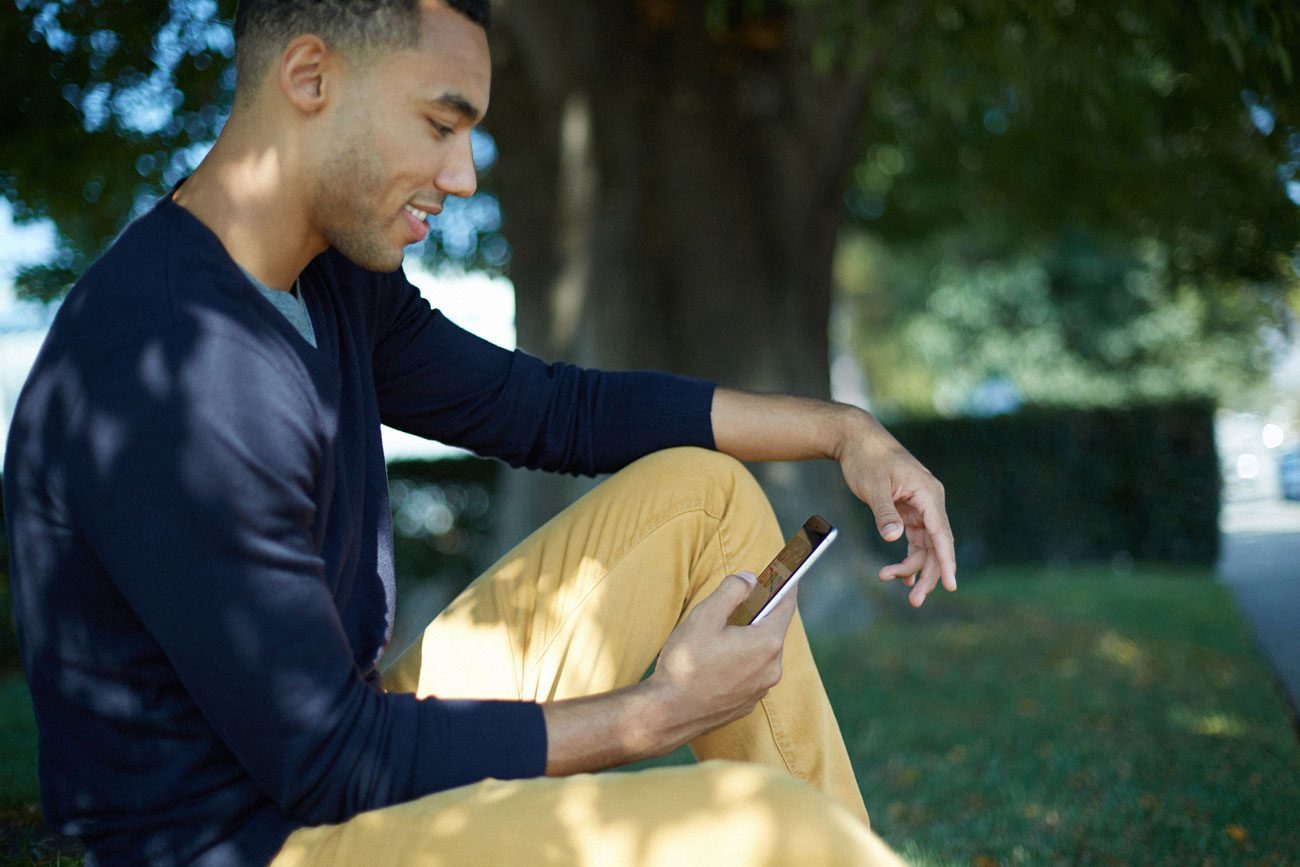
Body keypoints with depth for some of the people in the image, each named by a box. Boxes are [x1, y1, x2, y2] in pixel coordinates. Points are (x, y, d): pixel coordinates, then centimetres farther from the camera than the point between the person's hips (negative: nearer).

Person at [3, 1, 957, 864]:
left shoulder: (334, 281, 2)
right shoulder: (174, 383, -27)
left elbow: (553, 409, 12)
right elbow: (324, 760, -23)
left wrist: (841, 429, 7)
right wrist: (660, 709, -17)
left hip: (345, 735, 9)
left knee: (702, 488, 7)